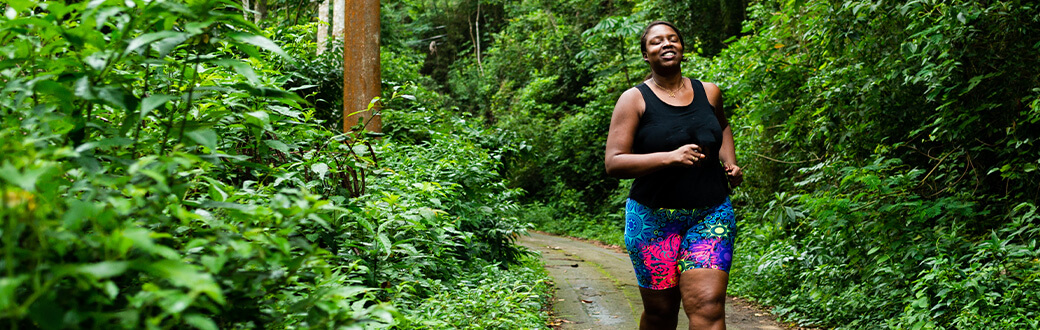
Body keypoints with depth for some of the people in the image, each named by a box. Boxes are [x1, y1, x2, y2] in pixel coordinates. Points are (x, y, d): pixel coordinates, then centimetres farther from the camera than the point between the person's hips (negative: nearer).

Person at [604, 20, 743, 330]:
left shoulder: (709, 92, 9)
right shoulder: (634, 99, -2)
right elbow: (613, 163, -10)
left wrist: (731, 164, 15)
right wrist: (671, 157, -21)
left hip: (711, 214, 2)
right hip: (653, 217, -2)